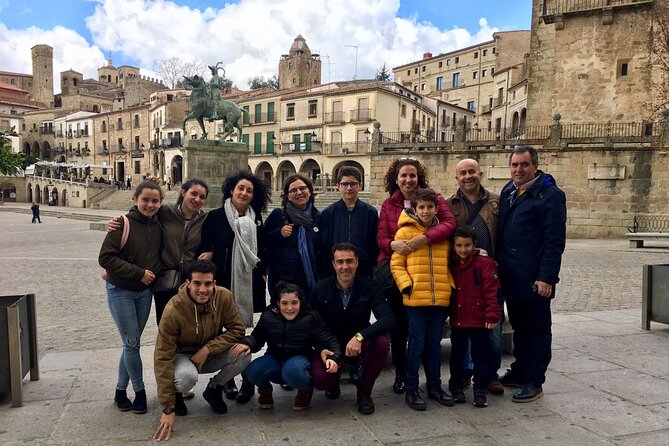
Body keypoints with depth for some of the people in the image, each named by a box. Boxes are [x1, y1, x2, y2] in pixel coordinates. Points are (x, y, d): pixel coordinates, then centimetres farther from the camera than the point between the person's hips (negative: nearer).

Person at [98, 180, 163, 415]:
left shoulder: (158, 226, 1)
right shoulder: (123, 224, -15)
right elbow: (105, 257, -19)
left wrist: (155, 272, -2)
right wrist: (139, 273, -19)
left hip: (145, 291, 5)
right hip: (120, 291, -5)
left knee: (132, 342, 12)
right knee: (132, 343, -1)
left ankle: (121, 391, 25)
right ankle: (139, 391, 16)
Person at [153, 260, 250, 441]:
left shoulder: (224, 297, -22)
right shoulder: (173, 310, -30)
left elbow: (237, 330, -14)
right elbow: (163, 358, -27)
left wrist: (207, 349, -29)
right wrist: (167, 408, -27)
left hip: (211, 353, 3)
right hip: (182, 356, -3)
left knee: (243, 355, -26)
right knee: (187, 376, -37)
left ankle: (213, 389, 5)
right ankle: (175, 395, 3)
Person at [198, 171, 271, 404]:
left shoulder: (256, 220, 10)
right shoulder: (215, 217, 0)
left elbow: (261, 252, 15)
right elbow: (204, 250, -2)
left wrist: (262, 275, 6)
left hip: (249, 284, 2)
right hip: (223, 281, -2)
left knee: (243, 329, 4)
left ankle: (247, 379, 11)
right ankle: (228, 378, 17)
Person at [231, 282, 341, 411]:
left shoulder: (310, 318, -13)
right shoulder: (268, 316, -6)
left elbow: (329, 340, -13)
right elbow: (257, 337, 0)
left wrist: (333, 358, -32)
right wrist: (247, 343, -23)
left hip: (300, 358, -2)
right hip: (275, 359, 3)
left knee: (293, 370, -39)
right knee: (253, 371, -28)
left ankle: (306, 390, -2)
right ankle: (265, 389, 10)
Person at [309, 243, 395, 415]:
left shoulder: (369, 286, -11)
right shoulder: (320, 289, -9)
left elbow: (388, 320, -24)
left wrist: (360, 336, -38)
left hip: (360, 345, 1)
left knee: (383, 341, -31)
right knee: (319, 379, -29)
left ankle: (364, 391, -4)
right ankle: (334, 380, 14)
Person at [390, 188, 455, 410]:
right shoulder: (405, 232, -3)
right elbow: (396, 264, -4)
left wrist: (450, 286, 7)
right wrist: (406, 285, -15)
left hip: (440, 299, 4)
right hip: (416, 298, -4)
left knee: (435, 343, 15)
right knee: (416, 343, 3)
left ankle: (434, 385, 29)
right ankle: (411, 390, 15)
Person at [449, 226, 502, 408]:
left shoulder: (484, 263, -9)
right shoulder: (453, 266, 9)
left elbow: (493, 291, -12)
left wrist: (492, 315, -16)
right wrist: (448, 314, 13)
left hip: (479, 320, -5)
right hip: (457, 320, 5)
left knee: (481, 356, 5)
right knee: (457, 354, 15)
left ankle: (480, 390, 17)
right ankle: (456, 386, 30)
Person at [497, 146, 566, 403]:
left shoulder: (550, 195, -10)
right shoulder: (507, 192, 11)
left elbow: (555, 241, -15)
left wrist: (546, 278, -19)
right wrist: (498, 266, 9)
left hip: (535, 279, -7)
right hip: (511, 277, 7)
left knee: (537, 330, 6)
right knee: (519, 327, 19)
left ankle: (534, 382, 17)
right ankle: (519, 371, 33)